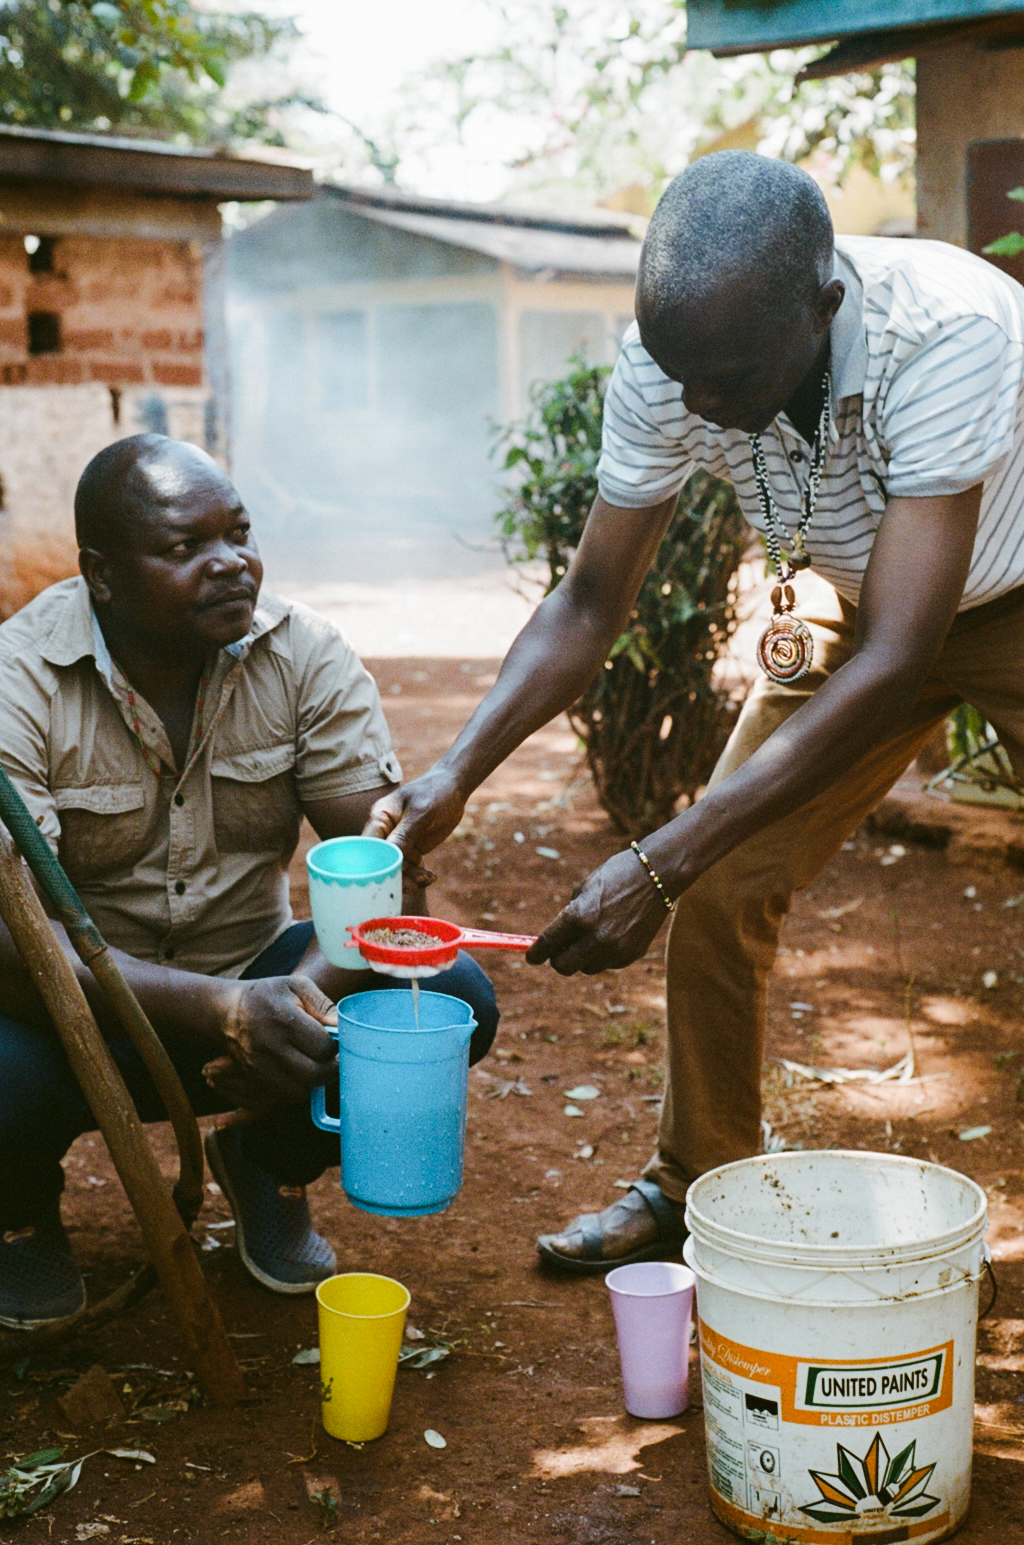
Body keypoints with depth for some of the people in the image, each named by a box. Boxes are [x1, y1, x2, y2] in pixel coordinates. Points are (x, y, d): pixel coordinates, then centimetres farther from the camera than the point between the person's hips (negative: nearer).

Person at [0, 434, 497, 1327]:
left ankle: (272, 1165, 11)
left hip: (251, 976, 3)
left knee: (454, 1001, -21)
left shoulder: (305, 657, -10)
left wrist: (310, 985, -36)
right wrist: (227, 1012, -42)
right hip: (86, 1015, -3)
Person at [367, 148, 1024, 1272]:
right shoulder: (665, 366, -24)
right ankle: (696, 1186, 17)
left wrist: (658, 865, -46)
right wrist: (454, 776, -27)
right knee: (726, 883, -4)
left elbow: (895, 661, -42)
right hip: (854, 599, 4)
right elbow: (589, 606, -12)